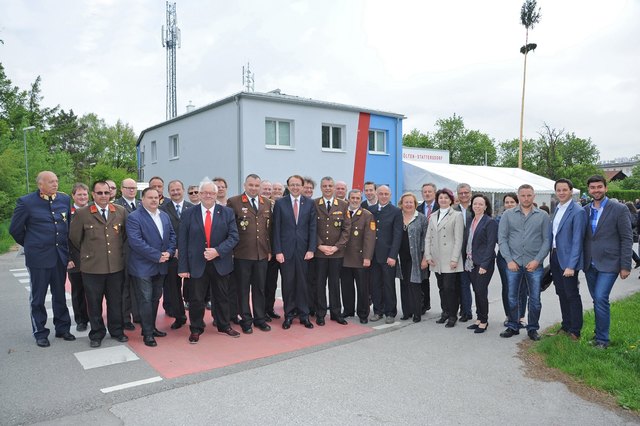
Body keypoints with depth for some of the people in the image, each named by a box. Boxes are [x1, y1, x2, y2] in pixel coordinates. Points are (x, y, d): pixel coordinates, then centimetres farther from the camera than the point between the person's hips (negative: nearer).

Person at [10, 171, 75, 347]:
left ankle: (62, 328, 26)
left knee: (60, 294, 14)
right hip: (38, 258, -3)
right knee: (38, 297, 8)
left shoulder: (65, 199, 3)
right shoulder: (26, 202, -9)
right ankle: (40, 333, 21)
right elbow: (15, 229, 1)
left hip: (60, 256, 4)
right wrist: (30, 245, 9)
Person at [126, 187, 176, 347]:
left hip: (161, 266, 7)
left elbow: (172, 235, 11)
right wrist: (157, 256, -20)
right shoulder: (134, 217, -12)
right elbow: (136, 242, -20)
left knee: (155, 299, 16)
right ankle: (147, 333, 9)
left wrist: (169, 252, -7)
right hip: (143, 267, -7)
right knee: (145, 300, -1)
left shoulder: (165, 216, 10)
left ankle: (152, 328, 29)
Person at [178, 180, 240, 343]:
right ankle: (196, 329, 26)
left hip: (220, 262, 1)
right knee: (196, 298, 8)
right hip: (197, 264, -1)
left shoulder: (227, 212, 0)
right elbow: (182, 242, -3)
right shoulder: (189, 214, -1)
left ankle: (224, 325, 32)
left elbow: (234, 236, -5)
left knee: (223, 297, 14)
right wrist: (183, 267, -8)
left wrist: (218, 251, -19)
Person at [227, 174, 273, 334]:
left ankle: (260, 319, 26)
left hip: (262, 254, 4)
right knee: (243, 289, 8)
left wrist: (269, 249, 9)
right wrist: (231, 250, -7)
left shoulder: (267, 203, 9)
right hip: (242, 254, -4)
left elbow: (269, 228, 12)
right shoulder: (234, 202, -5)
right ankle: (246, 320, 21)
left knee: (259, 288, 13)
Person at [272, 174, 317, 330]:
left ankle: (304, 315, 18)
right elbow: (276, 229, 0)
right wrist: (278, 251, -6)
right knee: (287, 283, 5)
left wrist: (311, 249, -5)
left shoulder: (309, 203, 5)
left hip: (303, 249, 1)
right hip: (286, 249, -1)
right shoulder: (280, 203, 2)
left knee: (303, 283, 6)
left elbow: (312, 228, 3)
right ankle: (288, 315, 18)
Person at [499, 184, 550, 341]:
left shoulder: (543, 216, 4)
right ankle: (512, 327, 22)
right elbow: (502, 238, 1)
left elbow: (547, 240, 1)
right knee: (512, 298, 7)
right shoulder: (508, 215, 4)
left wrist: (537, 260, -9)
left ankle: (532, 328, 22)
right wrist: (509, 260, -8)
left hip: (534, 264, 0)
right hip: (513, 263, 0)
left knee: (535, 299, 6)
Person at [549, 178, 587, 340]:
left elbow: (577, 241, -18)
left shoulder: (578, 212, -14)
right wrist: (551, 256, 9)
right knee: (561, 294, 16)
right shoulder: (557, 209, 11)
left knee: (572, 295, 2)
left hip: (567, 260, -7)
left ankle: (575, 332, 13)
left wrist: (571, 265, -21)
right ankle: (566, 326, 28)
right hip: (555, 257, 8)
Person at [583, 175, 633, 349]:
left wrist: (625, 266, -8)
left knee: (600, 299, -12)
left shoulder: (619, 209, -6)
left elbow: (627, 239, -6)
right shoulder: (584, 210, 7)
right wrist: (581, 261, 9)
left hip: (608, 263, -5)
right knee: (597, 300, 13)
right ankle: (600, 333, 27)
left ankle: (602, 339, 0)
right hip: (590, 264, 5)